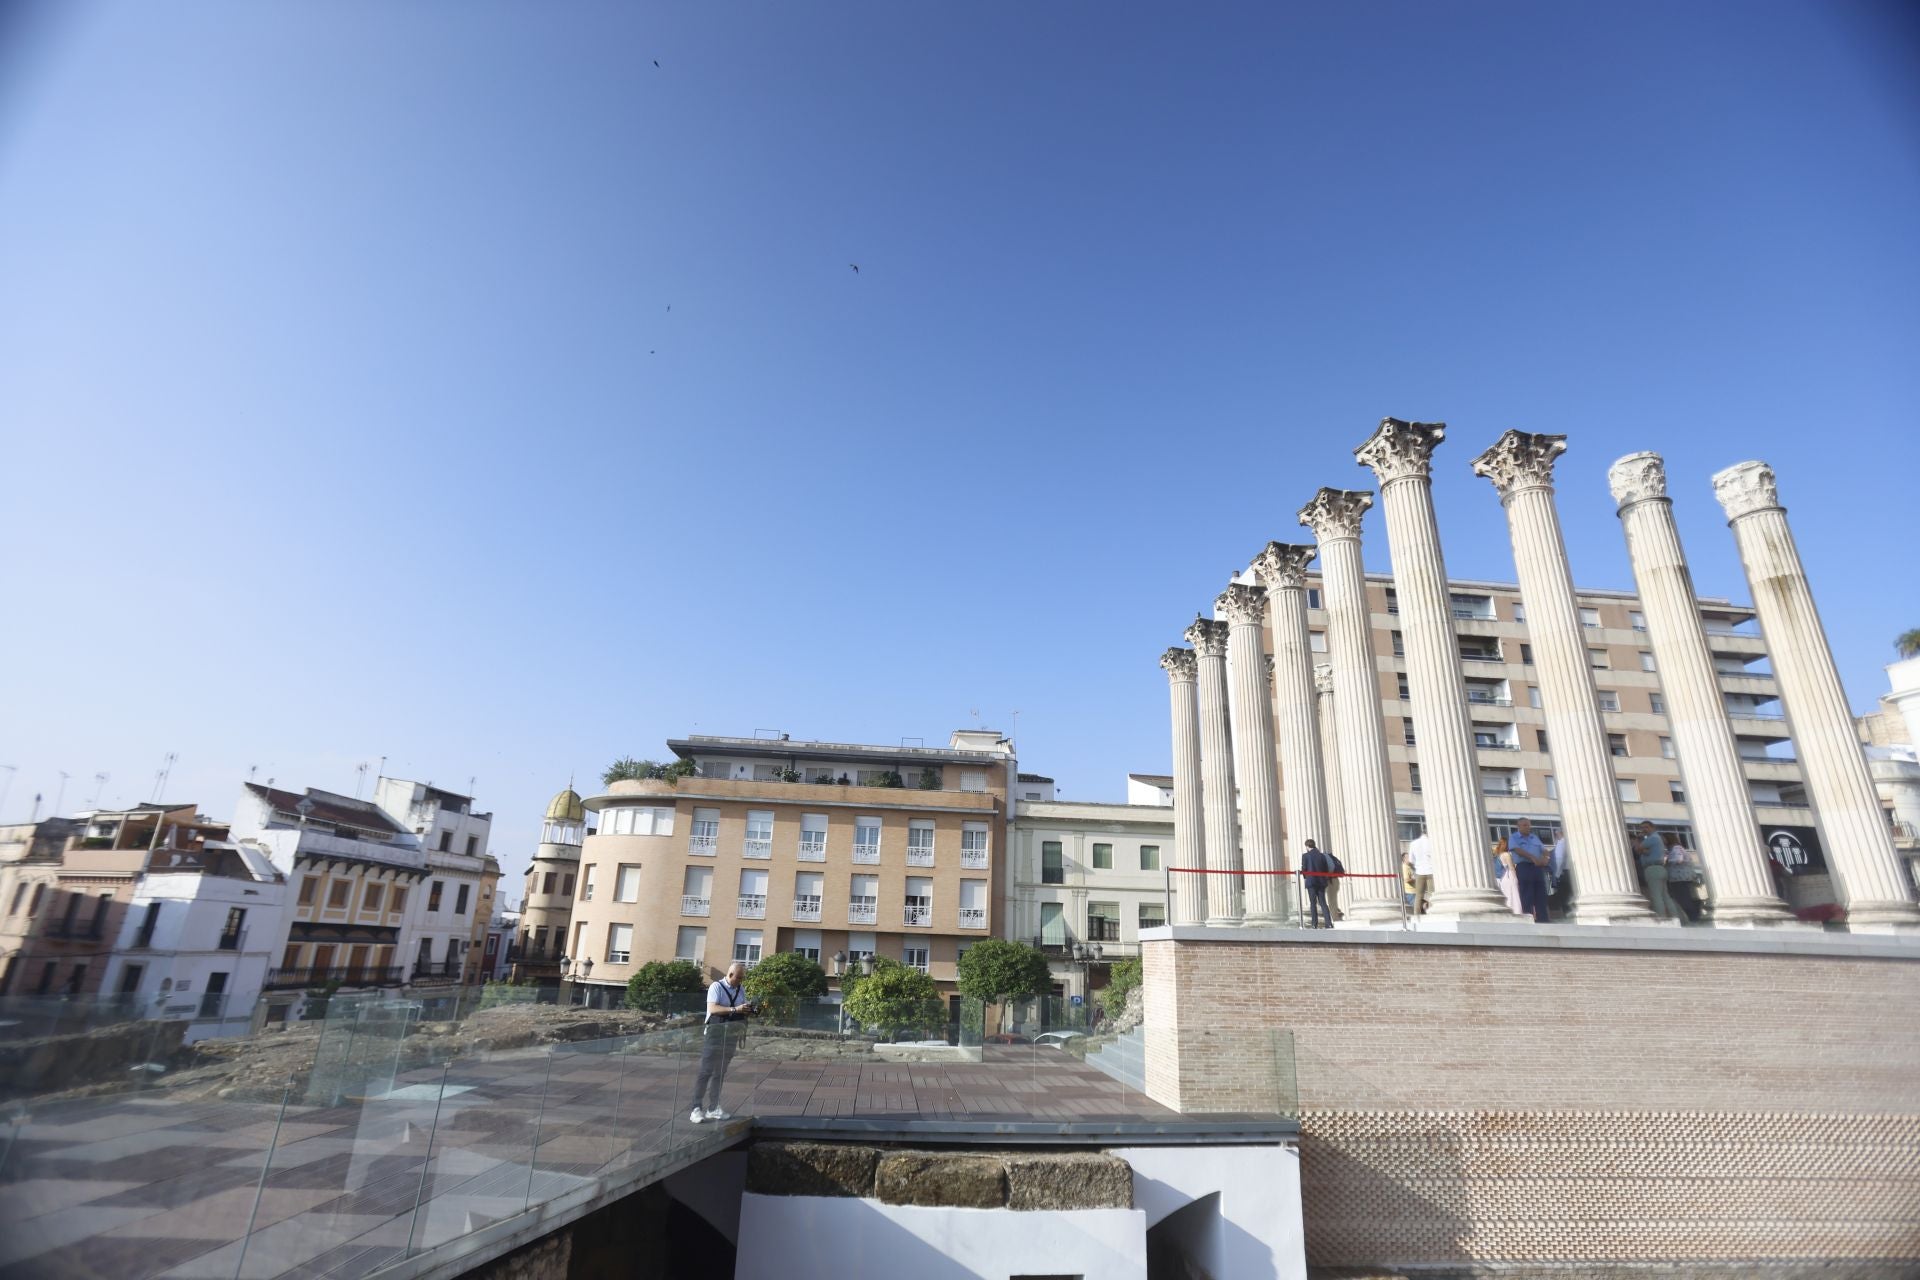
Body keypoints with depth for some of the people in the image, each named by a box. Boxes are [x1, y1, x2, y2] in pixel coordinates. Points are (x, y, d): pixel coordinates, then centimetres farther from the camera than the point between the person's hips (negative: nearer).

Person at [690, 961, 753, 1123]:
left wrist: (748, 1009, -6)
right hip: (714, 1035, -6)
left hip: (730, 1037, 6)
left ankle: (713, 1108, 17)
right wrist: (735, 1009, -30)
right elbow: (712, 1008, -23)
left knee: (720, 1073, 11)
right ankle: (697, 1108, 1)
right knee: (705, 1071, -4)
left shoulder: (740, 991, 9)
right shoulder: (716, 987, -11)